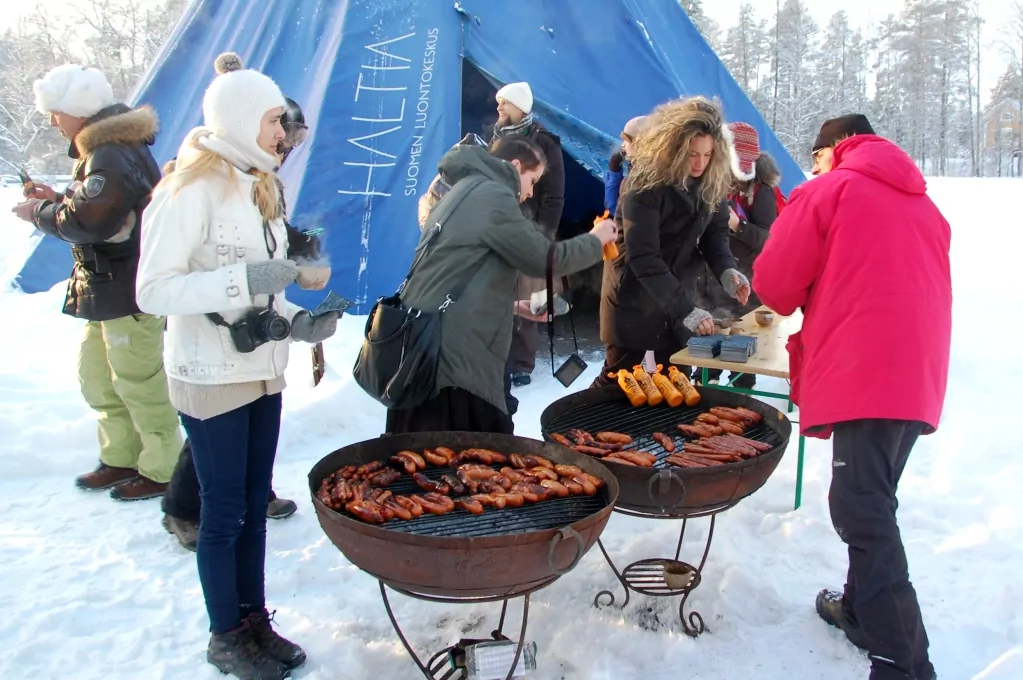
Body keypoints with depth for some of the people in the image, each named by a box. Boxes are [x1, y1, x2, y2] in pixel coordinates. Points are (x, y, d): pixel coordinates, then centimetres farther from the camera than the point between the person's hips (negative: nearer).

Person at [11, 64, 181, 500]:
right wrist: (56, 199, 6)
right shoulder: (108, 146, 12)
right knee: (97, 375, 20)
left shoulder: (111, 156, -22)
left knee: (137, 382, 1)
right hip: (109, 288, 11)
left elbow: (89, 220, -29)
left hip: (129, 291, -11)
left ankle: (162, 470, 15)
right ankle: (121, 457, 34)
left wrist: (39, 213, -12)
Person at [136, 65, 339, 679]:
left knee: (255, 504, 16)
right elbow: (153, 290, -20)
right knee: (225, 513, 6)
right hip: (211, 379, -7)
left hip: (262, 371, 8)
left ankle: (255, 619, 31)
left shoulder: (257, 186, 11)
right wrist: (245, 278, -27)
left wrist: (298, 322, 1)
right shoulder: (192, 190, -15)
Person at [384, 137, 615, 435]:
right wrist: (596, 240, 7)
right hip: (448, 353, -10)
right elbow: (545, 259, -9)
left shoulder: (468, 192, 21)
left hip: (429, 346, 10)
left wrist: (513, 305, 22)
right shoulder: (492, 195, -10)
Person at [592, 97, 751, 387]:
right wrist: (684, 308, -36)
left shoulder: (714, 180, -7)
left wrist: (725, 269, -20)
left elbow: (715, 232, 2)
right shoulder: (645, 184, -24)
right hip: (635, 294, -5)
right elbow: (642, 258, -29)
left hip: (680, 289, 5)